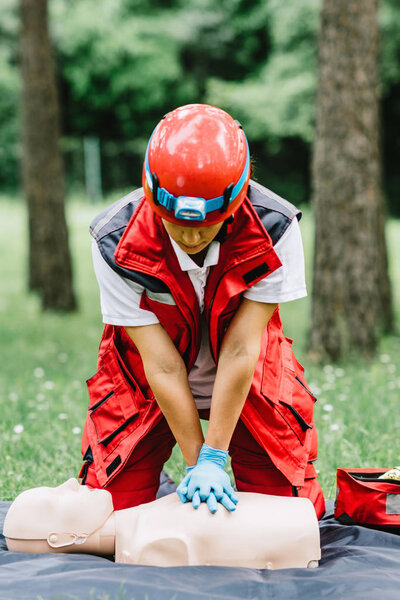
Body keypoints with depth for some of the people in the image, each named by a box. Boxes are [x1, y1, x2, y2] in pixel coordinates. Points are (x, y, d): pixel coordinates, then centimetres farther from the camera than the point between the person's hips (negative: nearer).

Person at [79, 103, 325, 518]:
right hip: (146, 387, 0)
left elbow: (240, 350, -26)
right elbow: (162, 365, -25)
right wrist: (196, 463, -25)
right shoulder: (115, 243, -28)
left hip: (248, 382, 1)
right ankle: (150, 480, 27)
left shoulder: (274, 229, -28)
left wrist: (213, 459, -26)